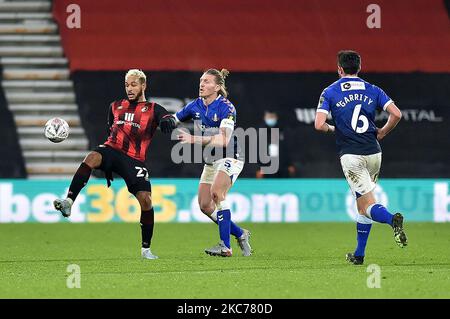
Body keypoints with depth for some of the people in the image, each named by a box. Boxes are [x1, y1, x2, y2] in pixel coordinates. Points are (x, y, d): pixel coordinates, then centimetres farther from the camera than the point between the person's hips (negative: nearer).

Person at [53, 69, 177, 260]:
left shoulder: (153, 109, 8)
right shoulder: (116, 107, 20)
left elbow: (168, 119, -12)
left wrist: (167, 121, -39)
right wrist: (108, 167, 29)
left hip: (134, 160, -2)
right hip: (112, 150, 2)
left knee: (145, 199, -14)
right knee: (92, 158, -33)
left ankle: (146, 249, 4)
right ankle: (68, 202, -43)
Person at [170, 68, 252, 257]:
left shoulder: (226, 108, -20)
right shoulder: (196, 106, 1)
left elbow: (223, 140, -30)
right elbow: (173, 120, 15)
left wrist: (194, 139, -36)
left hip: (229, 158, -8)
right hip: (210, 161, 8)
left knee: (216, 192, -30)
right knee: (205, 205, 1)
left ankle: (225, 246, -29)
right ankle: (240, 234, 19)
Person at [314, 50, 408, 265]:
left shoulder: (330, 92, 1)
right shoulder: (372, 90, 9)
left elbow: (319, 125, -9)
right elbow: (396, 114, -3)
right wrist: (382, 133, 13)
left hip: (350, 155, -4)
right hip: (373, 153, 4)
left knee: (368, 206, -6)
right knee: (362, 204, 17)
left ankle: (392, 219, -38)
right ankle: (359, 255, 19)